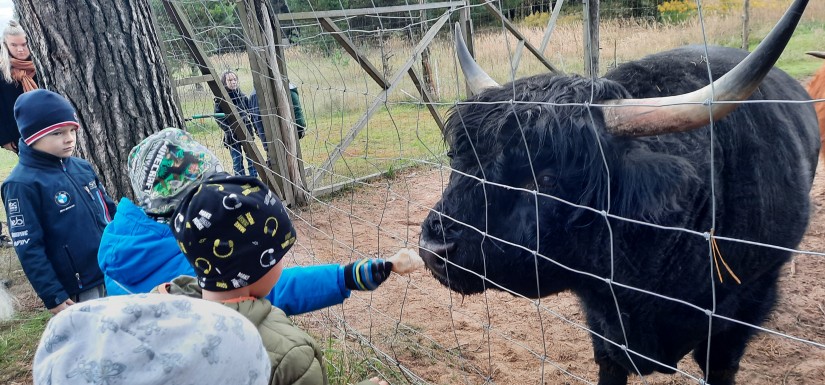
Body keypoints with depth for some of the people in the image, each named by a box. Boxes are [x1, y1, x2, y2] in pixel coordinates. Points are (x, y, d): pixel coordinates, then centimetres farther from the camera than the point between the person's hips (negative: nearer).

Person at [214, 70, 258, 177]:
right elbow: (218, 116, -9)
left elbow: (248, 111, 19)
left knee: (251, 156, 7)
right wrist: (228, 129, -16)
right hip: (232, 135, -4)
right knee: (237, 160, 2)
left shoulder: (242, 95, 6)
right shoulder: (220, 98, -7)